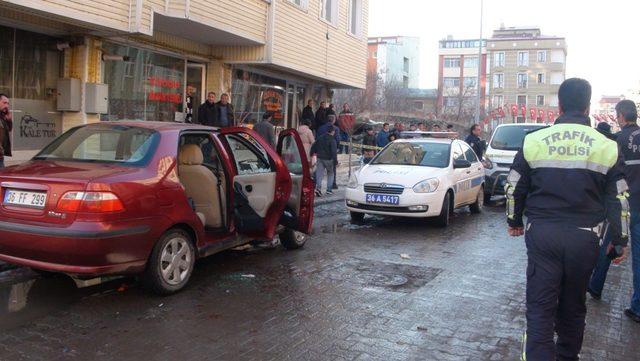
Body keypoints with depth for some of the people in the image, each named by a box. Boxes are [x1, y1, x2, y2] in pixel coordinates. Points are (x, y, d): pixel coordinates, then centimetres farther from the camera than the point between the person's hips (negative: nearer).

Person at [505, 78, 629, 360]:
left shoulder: (534, 141, -2)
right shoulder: (607, 147, -1)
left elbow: (514, 188, 6)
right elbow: (618, 200, 3)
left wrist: (514, 221, 21)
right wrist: (619, 242, 13)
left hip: (542, 234, -1)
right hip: (585, 238, 1)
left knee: (540, 307, 2)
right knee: (573, 306, 18)